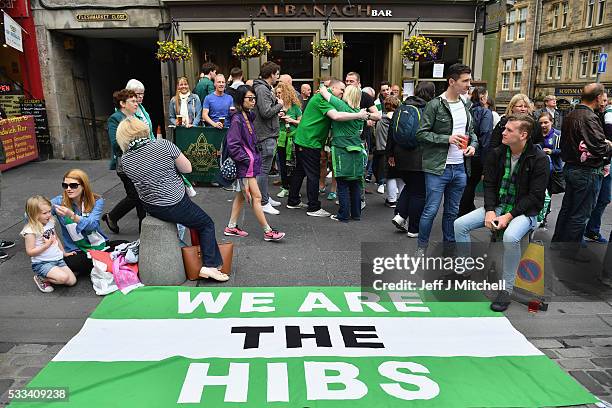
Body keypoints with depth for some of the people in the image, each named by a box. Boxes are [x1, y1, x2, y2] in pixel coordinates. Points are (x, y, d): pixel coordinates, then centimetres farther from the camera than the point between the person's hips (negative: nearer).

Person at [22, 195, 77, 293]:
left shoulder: (50, 223, 4)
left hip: (58, 259, 7)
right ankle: (41, 278, 1)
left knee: (72, 281, -4)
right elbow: (30, 252, -16)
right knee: (64, 277, -27)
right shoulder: (30, 230, -17)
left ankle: (49, 276, 17)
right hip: (42, 263, -7)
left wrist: (64, 253, 23)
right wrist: (46, 245, -23)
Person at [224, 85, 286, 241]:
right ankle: (268, 231, 2)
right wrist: (247, 160, -17)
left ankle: (231, 227, 25)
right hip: (244, 165, -9)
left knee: (241, 196, 15)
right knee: (256, 197, -4)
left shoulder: (248, 116, 10)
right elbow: (233, 146, -18)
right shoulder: (237, 120, -15)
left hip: (250, 163, 9)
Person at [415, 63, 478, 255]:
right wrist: (447, 139, -20)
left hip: (460, 168, 6)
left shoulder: (465, 106, 12)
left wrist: (473, 144, 3)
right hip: (438, 168, -6)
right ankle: (422, 246, 16)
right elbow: (421, 134, -12)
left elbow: (471, 131, 24)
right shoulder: (435, 105, -9)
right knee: (431, 210, -1)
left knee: (452, 211, 15)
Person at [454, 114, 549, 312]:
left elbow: (535, 195, -13)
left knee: (510, 237, -37)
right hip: (497, 206, 5)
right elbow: (489, 184, 3)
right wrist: (490, 211, -13)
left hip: (524, 211, -5)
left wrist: (509, 216, -21)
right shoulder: (496, 154, 3)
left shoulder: (539, 159, -11)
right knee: (459, 224, -12)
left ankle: (506, 289, -19)